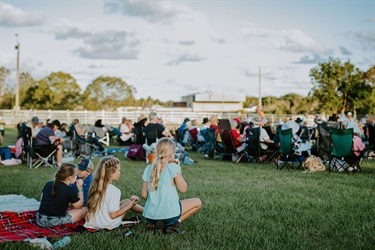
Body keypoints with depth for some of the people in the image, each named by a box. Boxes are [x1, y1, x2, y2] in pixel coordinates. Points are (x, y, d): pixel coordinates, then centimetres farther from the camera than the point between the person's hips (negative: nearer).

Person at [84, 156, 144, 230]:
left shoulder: (95, 186, -4)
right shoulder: (114, 191, -24)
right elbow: (113, 215, -22)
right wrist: (130, 206, -14)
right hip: (108, 225, -6)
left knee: (123, 202, 23)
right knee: (127, 201, 13)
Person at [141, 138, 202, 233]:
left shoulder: (148, 169, 4)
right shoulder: (173, 167, -11)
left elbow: (144, 195, 6)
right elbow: (183, 189, -4)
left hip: (149, 216, 6)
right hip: (168, 214, -6)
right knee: (197, 202, 14)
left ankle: (154, 224, 11)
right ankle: (173, 224, 0)